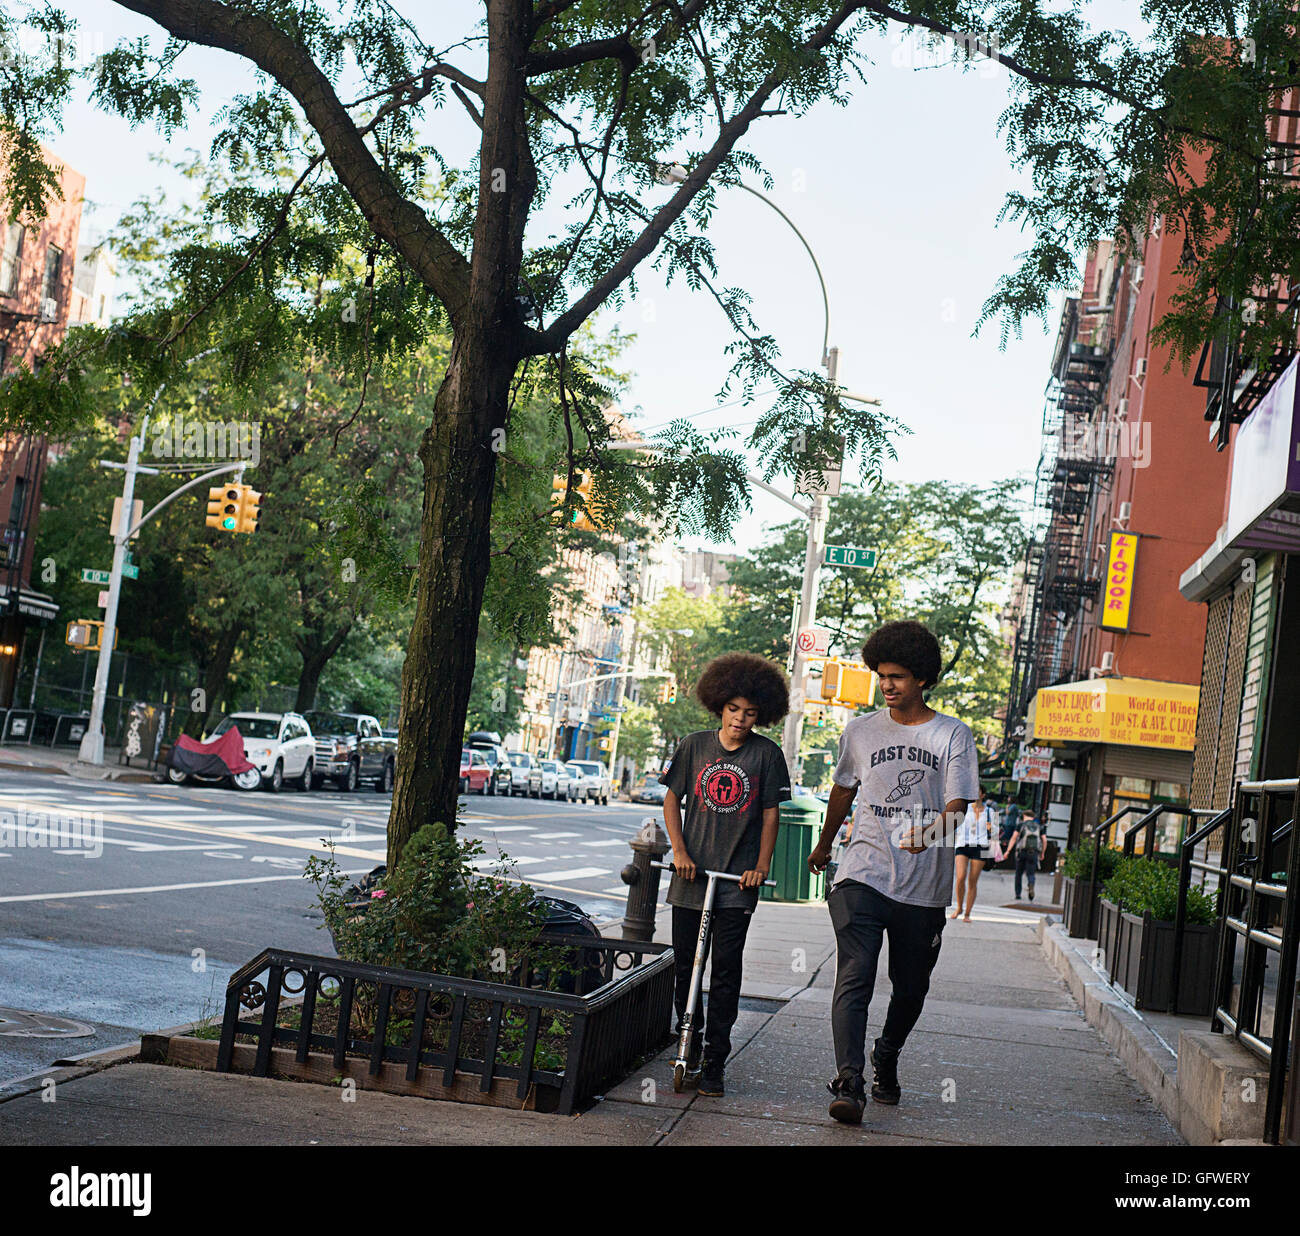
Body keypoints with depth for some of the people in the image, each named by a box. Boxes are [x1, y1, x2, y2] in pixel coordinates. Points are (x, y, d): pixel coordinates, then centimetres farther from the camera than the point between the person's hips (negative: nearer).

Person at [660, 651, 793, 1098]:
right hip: (691, 877, 2)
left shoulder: (767, 754, 1)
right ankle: (689, 1048, 22)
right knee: (686, 966, 7)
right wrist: (680, 851, -3)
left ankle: (714, 1062, 3)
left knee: (725, 970, -3)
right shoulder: (694, 746, 4)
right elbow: (672, 800, 9)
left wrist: (762, 865, -5)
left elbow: (770, 814, 4)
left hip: (738, 881, -2)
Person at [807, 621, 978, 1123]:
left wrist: (929, 833, -28)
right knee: (854, 977, -16)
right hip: (863, 874, 0)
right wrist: (823, 846, 36)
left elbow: (956, 807, -6)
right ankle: (849, 1083, -21)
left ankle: (886, 1062, 36)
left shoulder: (953, 736, 2)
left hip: (925, 887, 0)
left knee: (911, 988, 11)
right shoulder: (861, 731, 8)